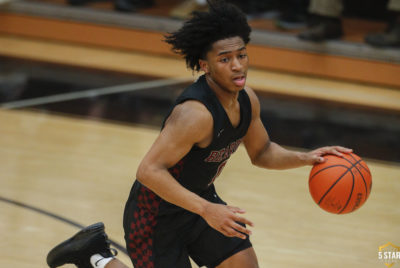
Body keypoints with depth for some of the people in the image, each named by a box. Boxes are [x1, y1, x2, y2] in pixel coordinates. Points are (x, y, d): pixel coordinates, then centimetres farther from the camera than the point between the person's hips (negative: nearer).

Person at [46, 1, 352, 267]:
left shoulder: (247, 100, -6)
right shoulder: (196, 113, -33)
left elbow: (262, 153, 12)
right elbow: (149, 171, -37)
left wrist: (305, 158, -6)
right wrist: (207, 210, -42)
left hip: (200, 198, 8)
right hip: (156, 210, -8)